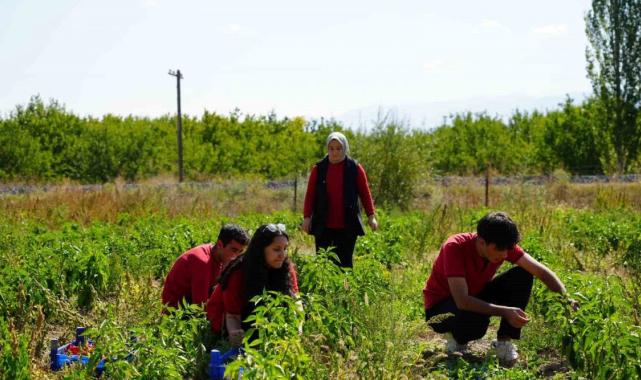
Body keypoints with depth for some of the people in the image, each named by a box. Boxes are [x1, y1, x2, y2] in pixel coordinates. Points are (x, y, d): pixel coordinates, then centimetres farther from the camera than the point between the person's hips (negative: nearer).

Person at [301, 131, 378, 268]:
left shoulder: (355, 168, 3)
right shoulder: (319, 168, 4)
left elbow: (365, 193, 4)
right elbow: (310, 194, 4)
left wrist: (371, 216, -2)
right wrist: (307, 217, -2)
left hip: (347, 226, -1)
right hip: (323, 225, 1)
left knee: (344, 262, 0)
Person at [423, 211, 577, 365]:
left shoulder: (502, 245, -16)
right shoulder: (454, 247, -32)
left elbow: (541, 271, -14)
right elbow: (462, 301, -38)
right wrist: (505, 311, -41)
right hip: (440, 307, -6)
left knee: (522, 275, -15)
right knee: (477, 320, -40)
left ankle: (504, 341, -8)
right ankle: (456, 338, -4)